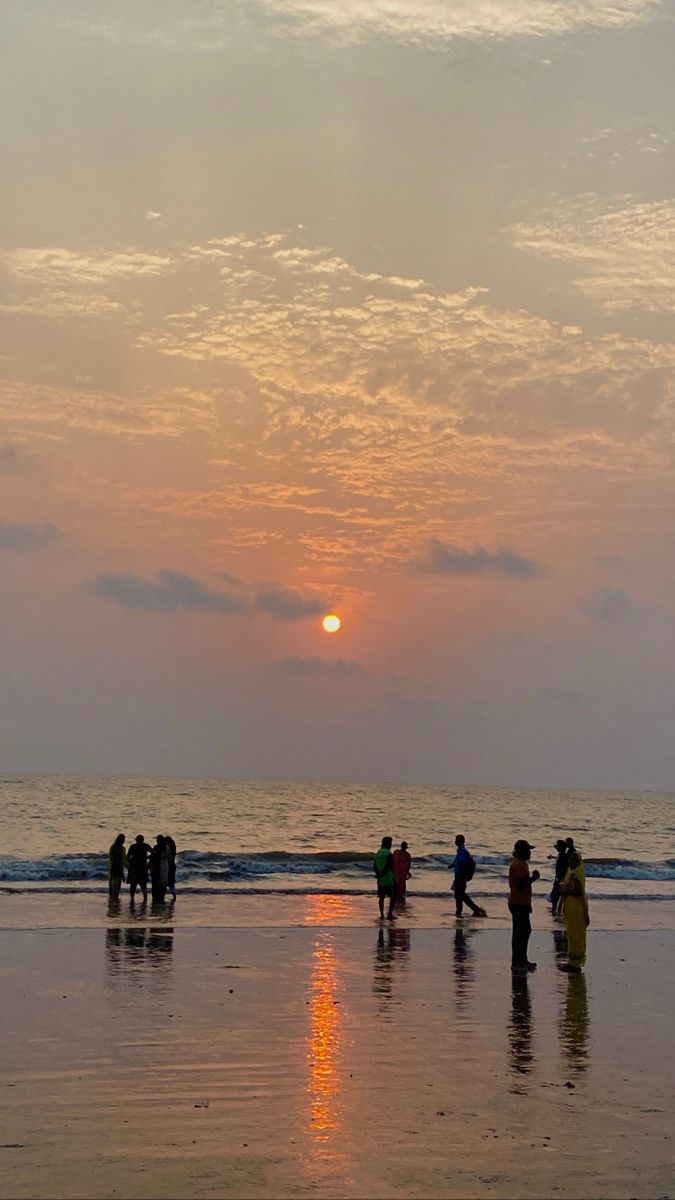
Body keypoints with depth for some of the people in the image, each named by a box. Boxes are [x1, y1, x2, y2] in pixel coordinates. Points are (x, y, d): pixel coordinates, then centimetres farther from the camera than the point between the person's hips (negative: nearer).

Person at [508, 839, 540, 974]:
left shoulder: (520, 863, 16)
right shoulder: (518, 865, -18)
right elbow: (521, 884, -26)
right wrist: (533, 878, -15)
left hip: (522, 903, 11)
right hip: (519, 903, -11)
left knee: (525, 931, 16)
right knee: (519, 932, -6)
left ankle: (522, 960, 23)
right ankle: (516, 963, -3)